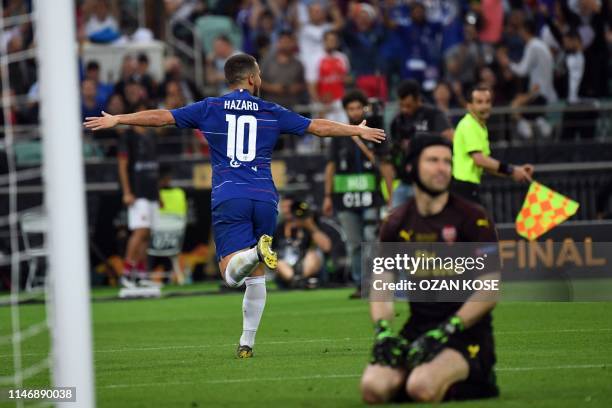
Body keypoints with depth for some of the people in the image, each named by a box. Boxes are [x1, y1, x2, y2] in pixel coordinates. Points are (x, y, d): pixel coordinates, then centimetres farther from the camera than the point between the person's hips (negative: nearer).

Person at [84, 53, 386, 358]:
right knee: (256, 277, 13)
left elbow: (162, 116, 6)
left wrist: (116, 120, 15)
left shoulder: (210, 109, 8)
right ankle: (247, 342, 12)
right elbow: (317, 127, 16)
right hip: (264, 198, 1)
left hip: (228, 199, -1)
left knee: (231, 274, -11)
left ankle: (257, 252, -41)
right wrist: (358, 131, 31)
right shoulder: (271, 113, 11)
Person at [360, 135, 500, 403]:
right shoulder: (396, 224, 8)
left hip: (466, 333, -4)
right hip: (417, 329, 4)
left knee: (422, 388, -32)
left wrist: (444, 332, -17)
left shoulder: (471, 219, -6)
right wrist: (382, 331, -9)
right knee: (373, 387, -23)